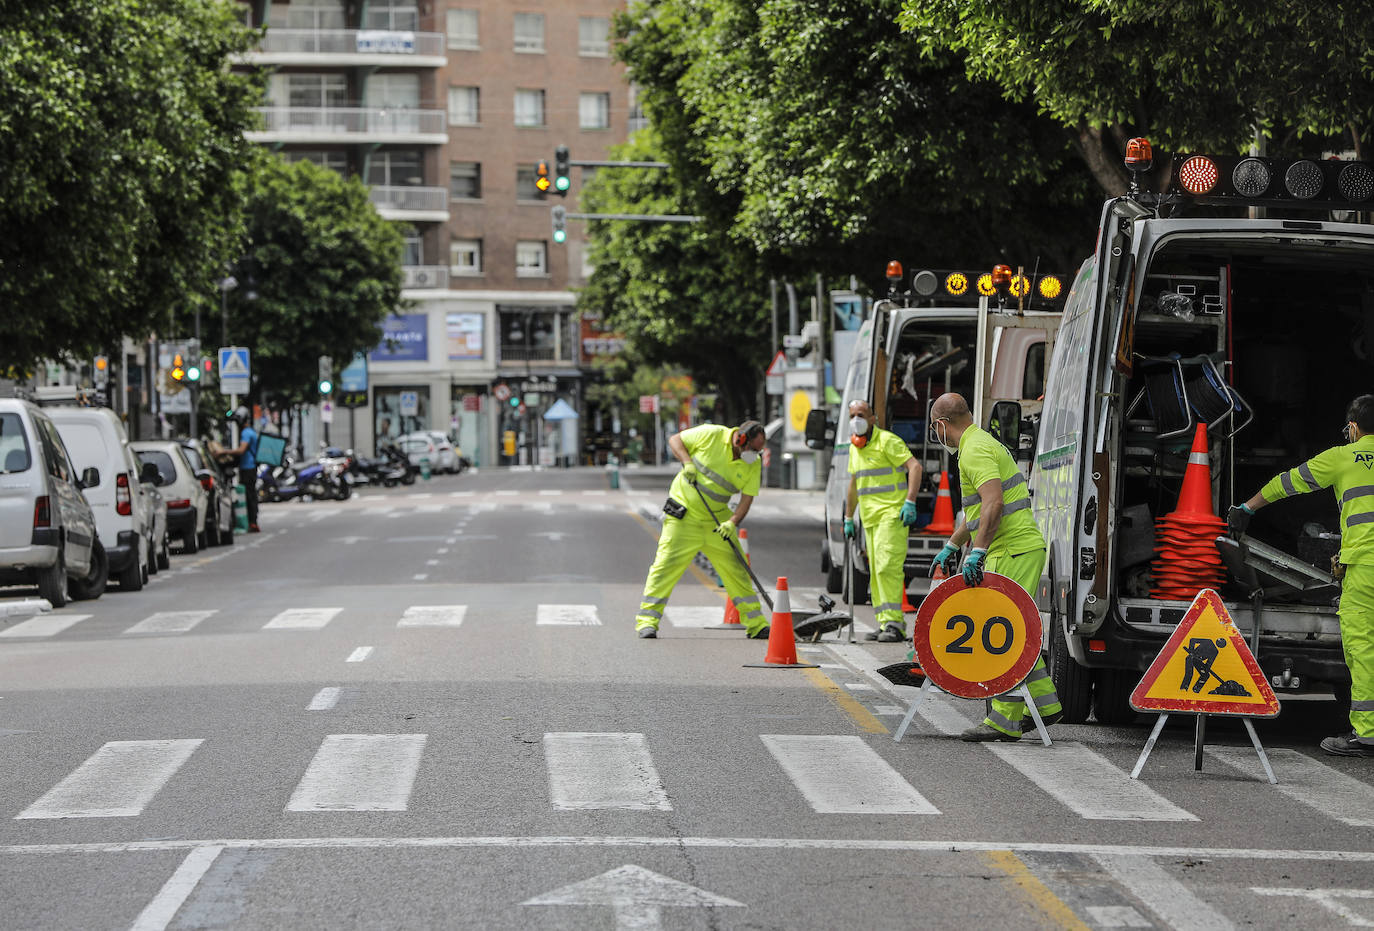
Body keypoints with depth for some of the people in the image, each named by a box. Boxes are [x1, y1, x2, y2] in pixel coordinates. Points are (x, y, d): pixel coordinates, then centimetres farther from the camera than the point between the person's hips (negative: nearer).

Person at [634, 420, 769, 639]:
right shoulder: (711, 435, -13)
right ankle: (647, 620, -8)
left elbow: (747, 498, -3)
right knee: (666, 565, -12)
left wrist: (733, 522, -19)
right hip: (684, 516, -4)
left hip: (717, 521, 4)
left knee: (736, 570, 5)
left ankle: (756, 625, 14)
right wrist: (687, 462, -19)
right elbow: (675, 440, -2)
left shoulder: (753, 465, -2)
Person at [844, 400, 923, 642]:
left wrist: (910, 501, -24)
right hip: (869, 518, 9)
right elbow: (854, 484, 28)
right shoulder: (855, 448, 17)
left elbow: (914, 466, -16)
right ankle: (884, 624, 9)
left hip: (892, 513, -9)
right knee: (876, 572, 6)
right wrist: (848, 518, 28)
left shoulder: (887, 441, -8)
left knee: (887, 567, -17)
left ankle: (894, 623, -19)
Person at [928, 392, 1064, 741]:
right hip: (1024, 547, 11)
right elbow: (978, 509, 32)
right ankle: (1045, 705, 22)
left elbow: (994, 503, -27)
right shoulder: (983, 443, 21)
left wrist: (977, 551, -30)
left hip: (1013, 553, -11)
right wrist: (952, 545, 37)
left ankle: (1004, 721, -9)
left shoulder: (975, 451, -13)